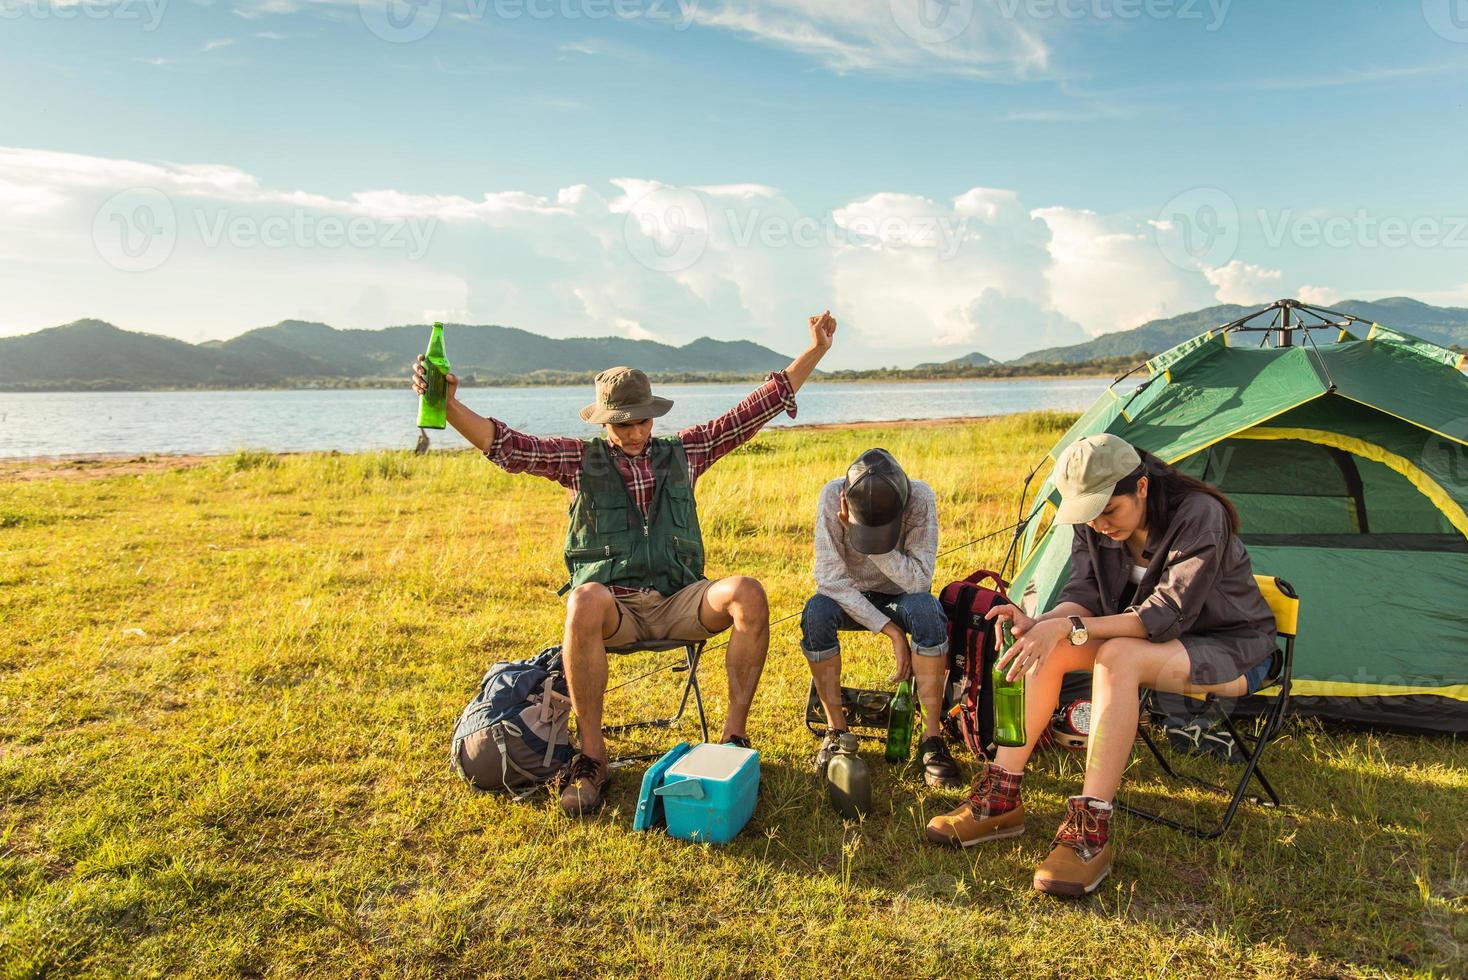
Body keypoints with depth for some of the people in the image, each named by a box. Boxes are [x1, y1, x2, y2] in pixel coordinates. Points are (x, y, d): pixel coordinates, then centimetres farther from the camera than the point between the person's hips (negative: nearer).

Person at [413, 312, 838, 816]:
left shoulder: (682, 451, 13)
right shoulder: (580, 458, 8)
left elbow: (757, 408, 13)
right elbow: (499, 442, -2)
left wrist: (815, 350, 11)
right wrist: (447, 404, -19)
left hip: (678, 603, 2)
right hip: (614, 608, -2)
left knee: (747, 593, -28)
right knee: (585, 600, -38)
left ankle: (734, 736, -17)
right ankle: (591, 756, -25)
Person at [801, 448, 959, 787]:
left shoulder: (920, 498, -26)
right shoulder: (832, 495, -27)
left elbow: (919, 580, -26)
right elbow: (829, 576, -25)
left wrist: (877, 547, -39)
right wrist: (890, 630, -28)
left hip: (900, 597, 0)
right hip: (849, 597, 0)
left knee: (926, 610, -34)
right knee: (816, 611, -32)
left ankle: (932, 737, -23)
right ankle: (835, 731, -16)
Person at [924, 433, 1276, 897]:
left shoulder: (1200, 515, -28)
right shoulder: (1094, 525, -8)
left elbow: (1168, 614, -34)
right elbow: (1084, 593, -10)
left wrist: (1069, 627, -42)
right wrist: (1040, 623, -33)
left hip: (1233, 649, -6)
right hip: (1154, 639, 6)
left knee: (1118, 656, -36)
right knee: (1049, 647, -20)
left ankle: (1090, 831, -34)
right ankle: (999, 798, -16)